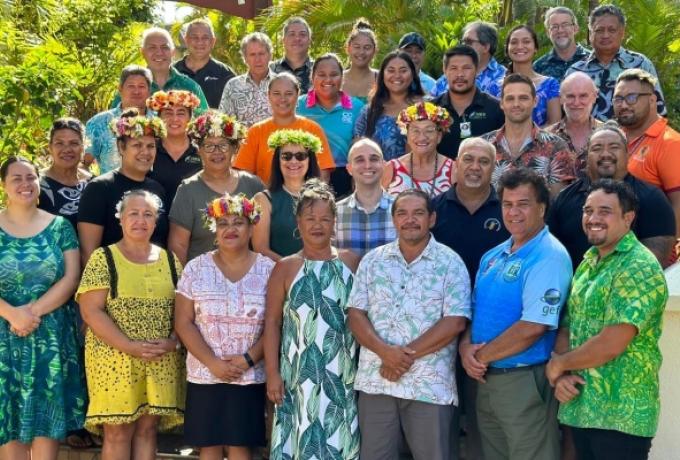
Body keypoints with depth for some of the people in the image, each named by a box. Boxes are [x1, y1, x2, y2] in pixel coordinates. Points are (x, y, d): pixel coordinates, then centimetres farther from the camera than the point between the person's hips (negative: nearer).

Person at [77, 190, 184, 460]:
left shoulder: (170, 261, 11)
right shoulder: (103, 258, -1)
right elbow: (91, 311, -9)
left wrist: (172, 342, -10)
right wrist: (130, 347, -16)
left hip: (162, 362, 3)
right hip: (115, 359, -3)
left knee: (147, 429, 6)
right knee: (118, 431, -2)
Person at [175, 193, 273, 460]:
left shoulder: (268, 270, 1)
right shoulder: (196, 268, 2)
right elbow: (183, 323, -2)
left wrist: (248, 359, -14)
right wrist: (212, 362, -12)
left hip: (251, 376, -1)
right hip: (205, 375, 1)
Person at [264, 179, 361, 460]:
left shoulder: (351, 262, 6)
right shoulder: (286, 267, 1)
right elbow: (272, 322, 1)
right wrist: (272, 372, -5)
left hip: (342, 372, 2)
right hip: (300, 373, -1)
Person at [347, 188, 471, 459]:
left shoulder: (450, 263, -1)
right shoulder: (372, 261, 8)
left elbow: (454, 322, -9)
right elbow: (356, 314, 3)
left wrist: (408, 354, -14)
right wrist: (385, 352, -14)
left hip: (430, 384, -3)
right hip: (375, 380, 3)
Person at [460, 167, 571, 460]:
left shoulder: (549, 257, -15)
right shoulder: (493, 257, 12)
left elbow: (532, 327, -23)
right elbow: (474, 310, 16)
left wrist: (482, 356, -13)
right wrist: (466, 348, -5)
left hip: (525, 381, -8)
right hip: (486, 379, 8)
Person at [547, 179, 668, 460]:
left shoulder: (640, 268, -14)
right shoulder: (588, 262, 13)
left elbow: (611, 345, -22)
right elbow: (567, 327, 13)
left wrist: (558, 364, -8)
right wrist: (562, 375, -5)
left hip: (622, 414, -8)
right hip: (580, 408, 8)